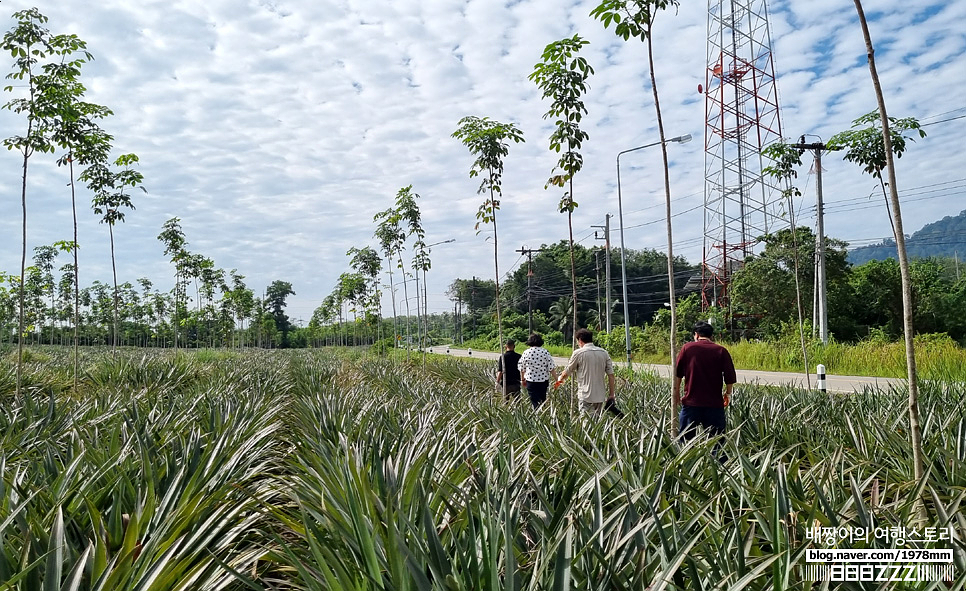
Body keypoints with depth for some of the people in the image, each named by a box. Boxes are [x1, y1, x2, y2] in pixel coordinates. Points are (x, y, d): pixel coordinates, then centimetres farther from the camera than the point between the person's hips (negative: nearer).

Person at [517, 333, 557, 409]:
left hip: (531, 381, -1)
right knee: (543, 401, 15)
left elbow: (522, 368, 5)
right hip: (544, 380, 1)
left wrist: (523, 379, 19)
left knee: (535, 403, 1)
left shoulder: (526, 353, -4)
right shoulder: (546, 352, -4)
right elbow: (551, 368, -6)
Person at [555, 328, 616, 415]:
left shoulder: (578, 353, -6)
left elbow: (567, 372, 6)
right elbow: (611, 375, 4)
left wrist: (560, 379, 27)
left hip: (586, 396, -5)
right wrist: (611, 395, 9)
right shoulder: (604, 353, 7)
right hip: (600, 396, 5)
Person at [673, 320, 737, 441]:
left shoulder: (687, 348, 0)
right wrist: (728, 393, 16)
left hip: (691, 401, 0)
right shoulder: (721, 351, 0)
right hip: (714, 403, 0)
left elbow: (677, 374, 4)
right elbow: (730, 377, -1)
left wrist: (676, 393, 16)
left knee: (686, 439, 9)